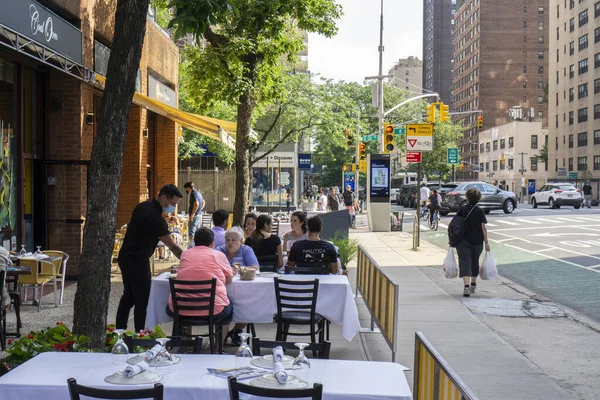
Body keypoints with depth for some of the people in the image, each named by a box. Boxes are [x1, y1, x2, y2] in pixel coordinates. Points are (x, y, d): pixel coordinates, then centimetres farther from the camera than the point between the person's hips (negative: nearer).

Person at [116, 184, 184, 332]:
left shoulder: (142, 206, 5)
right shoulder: (155, 218, -23)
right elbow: (172, 246, -21)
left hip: (125, 257, 10)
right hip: (137, 261, -10)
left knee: (128, 296, 17)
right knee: (142, 299, -5)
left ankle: (119, 331, 24)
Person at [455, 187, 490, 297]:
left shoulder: (462, 209, -3)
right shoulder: (480, 211, -5)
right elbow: (483, 228, -6)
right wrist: (486, 243, -1)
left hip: (463, 241, -1)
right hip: (477, 242, 1)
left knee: (465, 262, -4)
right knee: (474, 262, 18)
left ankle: (466, 286, -22)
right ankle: (473, 285, 34)